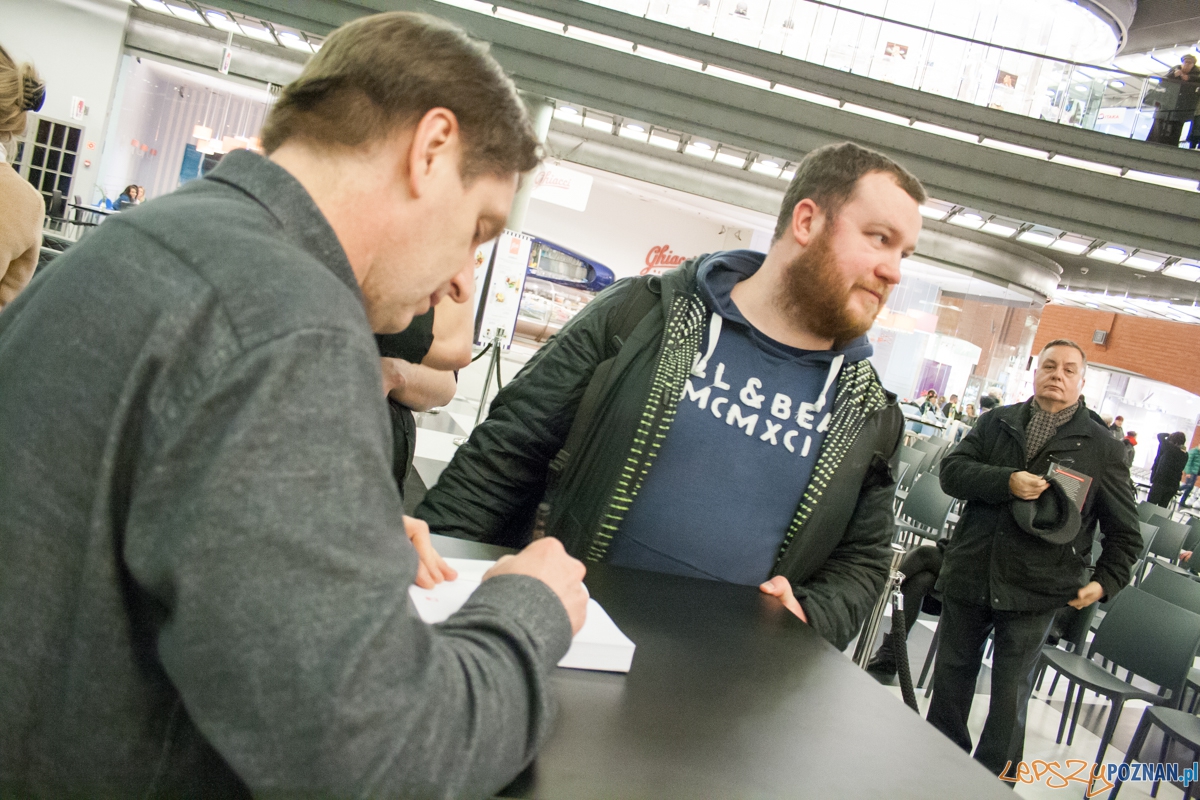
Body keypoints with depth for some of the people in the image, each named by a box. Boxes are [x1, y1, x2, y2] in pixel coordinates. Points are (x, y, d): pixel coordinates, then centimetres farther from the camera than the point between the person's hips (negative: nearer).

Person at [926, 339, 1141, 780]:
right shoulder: (997, 422, 5)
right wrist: (1007, 482, -21)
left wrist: (1105, 581, -3)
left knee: (1011, 693, 8)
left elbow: (1124, 531, 7)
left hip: (1033, 593, -2)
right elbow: (952, 471, -7)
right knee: (952, 673, 15)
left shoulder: (1102, 447, 1)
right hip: (969, 574, 2)